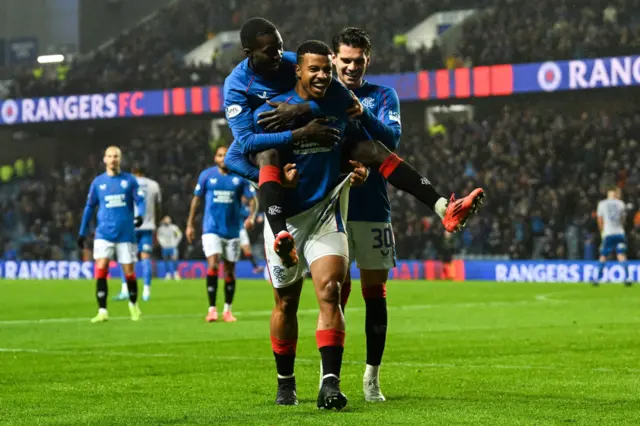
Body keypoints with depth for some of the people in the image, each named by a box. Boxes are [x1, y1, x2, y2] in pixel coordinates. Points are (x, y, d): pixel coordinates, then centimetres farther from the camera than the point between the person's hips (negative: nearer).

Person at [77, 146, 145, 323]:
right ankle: (102, 311, -12)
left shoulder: (129, 180, 3)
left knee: (129, 272, 3)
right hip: (104, 233, 1)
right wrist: (82, 232, 12)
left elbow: (140, 201, 0)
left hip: (126, 234, -1)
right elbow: (89, 207, 14)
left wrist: (140, 215, -22)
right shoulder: (98, 182, 8)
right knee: (100, 270, -14)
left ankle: (133, 305, 28)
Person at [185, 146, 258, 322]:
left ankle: (227, 310, 19)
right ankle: (212, 309, -13)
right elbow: (196, 199, 8)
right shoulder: (207, 175, 1)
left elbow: (251, 198, 3)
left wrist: (252, 215, -17)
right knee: (213, 266, -16)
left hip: (232, 230, 2)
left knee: (230, 270, 7)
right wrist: (190, 224, 6)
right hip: (211, 229, -2)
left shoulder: (239, 177, 2)